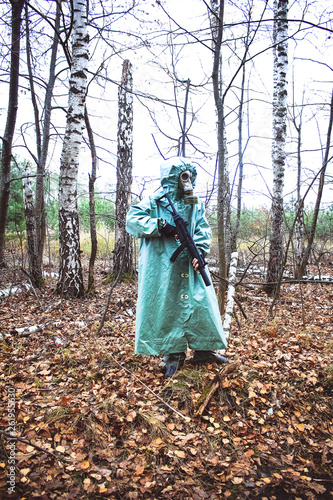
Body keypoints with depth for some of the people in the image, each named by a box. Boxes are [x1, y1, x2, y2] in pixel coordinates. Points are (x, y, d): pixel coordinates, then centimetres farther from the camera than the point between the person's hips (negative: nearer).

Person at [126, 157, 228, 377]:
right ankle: (174, 355, 16)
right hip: (163, 267, -4)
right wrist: (160, 227, -18)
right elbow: (132, 220, -9)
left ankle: (204, 350, 23)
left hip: (190, 266, 5)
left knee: (201, 304, 6)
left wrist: (200, 249, -10)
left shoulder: (195, 204, 14)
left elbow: (203, 229, 8)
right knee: (168, 308, 0)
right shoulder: (155, 201, 0)